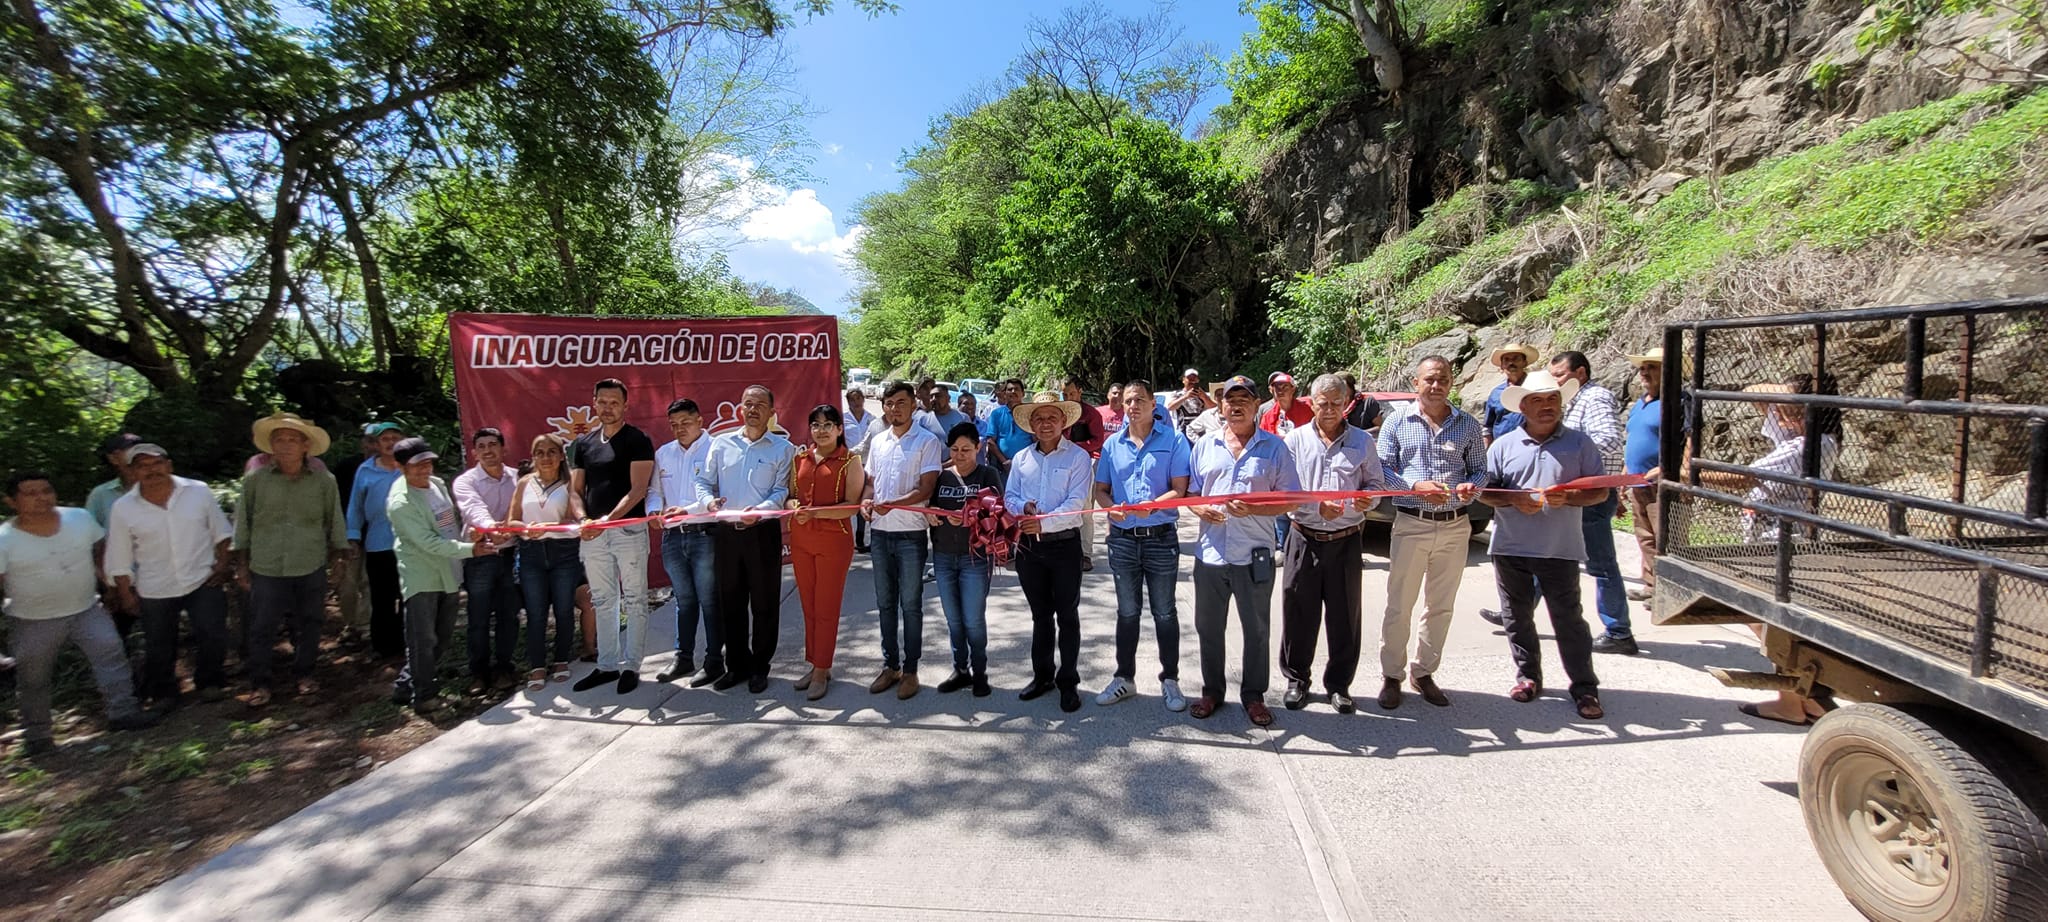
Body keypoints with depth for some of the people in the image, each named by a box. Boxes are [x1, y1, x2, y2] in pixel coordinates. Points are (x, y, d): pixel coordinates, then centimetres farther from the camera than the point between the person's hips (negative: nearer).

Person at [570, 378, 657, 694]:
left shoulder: (637, 440, -4)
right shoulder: (584, 442, 12)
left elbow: (638, 489, -12)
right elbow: (575, 490, 12)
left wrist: (608, 519, -22)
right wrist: (583, 519, -6)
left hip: (629, 529, -5)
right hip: (592, 533, 5)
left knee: (633, 600, 1)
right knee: (603, 601, 12)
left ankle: (630, 666, 10)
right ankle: (607, 665, 22)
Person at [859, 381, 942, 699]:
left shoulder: (927, 442, -6)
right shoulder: (877, 441, 11)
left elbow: (926, 488, -13)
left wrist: (892, 504, -26)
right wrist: (866, 500, -4)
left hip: (910, 534, -5)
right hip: (880, 532, 5)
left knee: (910, 604, 3)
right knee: (885, 602, 13)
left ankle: (910, 669, 14)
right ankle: (890, 665, 24)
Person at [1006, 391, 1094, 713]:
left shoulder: (1077, 457, -7)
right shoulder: (1021, 458, 9)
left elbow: (1076, 503, -16)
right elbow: (1009, 497, 8)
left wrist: (1045, 522, -27)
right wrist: (1023, 507, -14)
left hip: (1064, 544, -4)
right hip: (1029, 545, 5)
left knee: (1067, 615, 5)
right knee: (1040, 614, 16)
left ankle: (1068, 681, 15)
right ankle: (1042, 675, 29)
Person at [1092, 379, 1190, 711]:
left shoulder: (1173, 440, -4)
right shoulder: (1112, 444, 7)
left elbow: (1179, 489, -8)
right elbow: (1101, 489, 10)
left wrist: (1152, 506, -26)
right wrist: (1111, 507, -12)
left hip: (1161, 537, -3)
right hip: (1122, 538, 3)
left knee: (1165, 613, 7)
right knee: (1127, 612, 15)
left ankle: (1170, 680, 21)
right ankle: (1124, 677, 27)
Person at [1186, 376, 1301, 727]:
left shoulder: (1274, 447, 0)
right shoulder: (1204, 446, 9)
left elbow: (1291, 500, -2)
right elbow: (1189, 492, 12)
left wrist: (1252, 509, -17)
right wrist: (1201, 510, -10)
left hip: (1255, 556, -2)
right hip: (1210, 552, 3)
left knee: (1257, 630, 10)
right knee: (1208, 628, 13)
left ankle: (1254, 695, 26)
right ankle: (1212, 691, 29)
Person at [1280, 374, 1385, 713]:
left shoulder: (1362, 441, 7)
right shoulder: (1295, 439, 3)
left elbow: (1375, 483, 10)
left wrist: (1367, 499, -13)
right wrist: (1317, 507, -17)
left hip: (1346, 541, 1)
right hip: (1305, 540, -1)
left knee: (1345, 616, 7)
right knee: (1299, 613, 5)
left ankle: (1339, 684, 22)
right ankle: (1296, 679, 21)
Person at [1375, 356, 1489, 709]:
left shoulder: (1469, 425, 8)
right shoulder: (1397, 421, 1)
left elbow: (1480, 469, 11)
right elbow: (1382, 469, -3)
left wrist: (1471, 487, -12)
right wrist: (1416, 486, -18)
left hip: (1455, 526, 3)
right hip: (1410, 524, -3)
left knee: (1441, 606, 12)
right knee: (1399, 605, 2)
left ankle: (1423, 672, 27)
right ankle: (1391, 676, 15)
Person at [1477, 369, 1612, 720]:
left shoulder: (1579, 443, 2)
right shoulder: (1503, 446, 5)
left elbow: (1600, 491, 1)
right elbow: (1484, 490, 4)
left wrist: (1567, 498, -18)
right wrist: (1513, 499, -15)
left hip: (1560, 549, -2)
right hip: (1510, 547, 2)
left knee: (1569, 619, 1)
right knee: (1517, 617, 11)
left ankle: (1585, 688, 12)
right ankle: (1528, 677, 25)